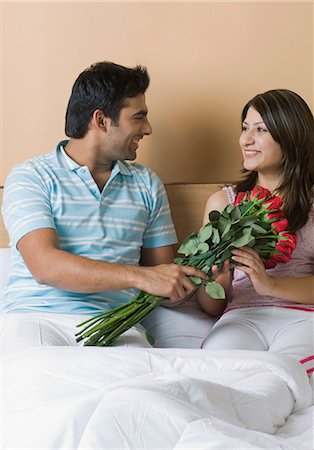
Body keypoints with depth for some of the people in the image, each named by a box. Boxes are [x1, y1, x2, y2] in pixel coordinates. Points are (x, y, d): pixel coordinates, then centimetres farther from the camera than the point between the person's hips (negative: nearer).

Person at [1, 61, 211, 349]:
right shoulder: (31, 177, 2)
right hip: (35, 316, -3)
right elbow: (45, 265, -13)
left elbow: (161, 268, 21)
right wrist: (140, 276, -20)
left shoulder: (147, 184, 19)